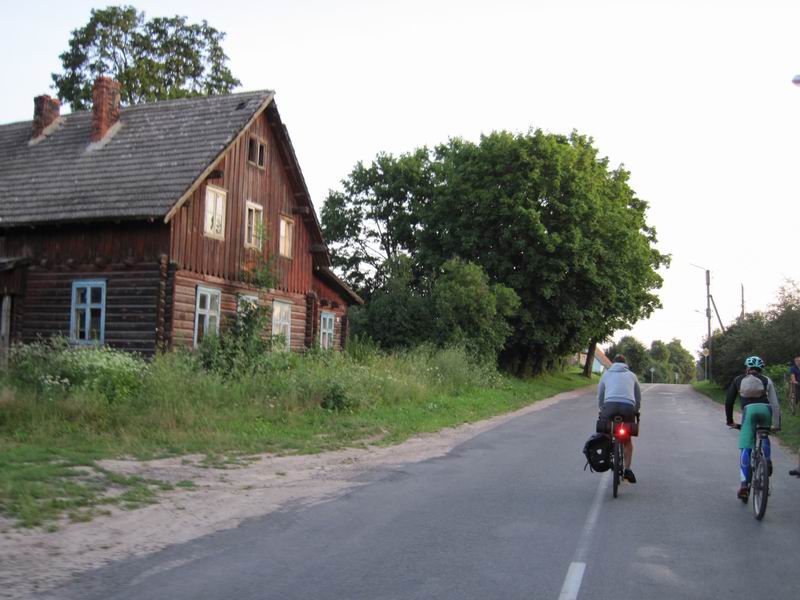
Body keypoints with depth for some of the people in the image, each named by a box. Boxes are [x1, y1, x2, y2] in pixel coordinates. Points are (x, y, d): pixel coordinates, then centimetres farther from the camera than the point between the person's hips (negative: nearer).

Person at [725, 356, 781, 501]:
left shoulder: (738, 380, 23)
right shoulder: (766, 381, 21)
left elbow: (729, 402, 21)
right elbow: (775, 403, 11)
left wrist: (729, 421, 31)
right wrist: (777, 424, 11)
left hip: (749, 410, -1)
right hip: (765, 409, 1)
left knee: (745, 447, 0)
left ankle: (744, 485, -8)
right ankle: (767, 460, 11)